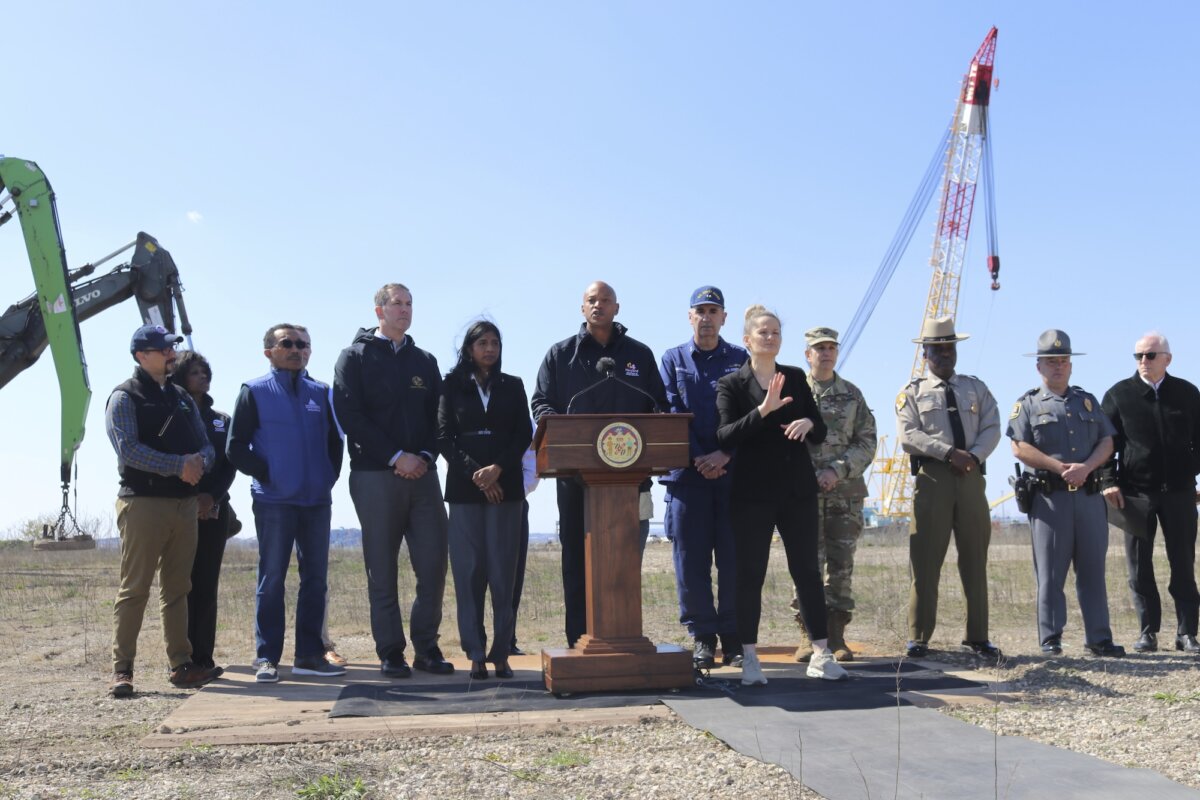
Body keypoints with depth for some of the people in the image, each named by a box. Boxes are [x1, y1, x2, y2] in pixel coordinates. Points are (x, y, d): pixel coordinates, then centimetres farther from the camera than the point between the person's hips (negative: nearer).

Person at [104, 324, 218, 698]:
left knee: (177, 588, 9)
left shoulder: (183, 398, 19)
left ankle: (181, 664, 14)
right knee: (134, 588, -5)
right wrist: (177, 465, -19)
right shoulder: (125, 398, -1)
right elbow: (129, 449, -14)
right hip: (143, 502, -6)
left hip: (185, 502, 6)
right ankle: (122, 669, 0)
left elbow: (205, 444, 17)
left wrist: (199, 462, -6)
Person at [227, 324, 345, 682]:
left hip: (317, 499, 4)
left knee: (316, 578, 7)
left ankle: (310, 653, 15)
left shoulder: (320, 393, 12)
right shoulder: (255, 392, 2)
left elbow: (335, 441, 19)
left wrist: (329, 476, 6)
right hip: (274, 500, -4)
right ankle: (266, 657, 5)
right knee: (272, 579, -1)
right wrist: (267, 474, -6)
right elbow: (236, 447, 0)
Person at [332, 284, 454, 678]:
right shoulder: (355, 358, 4)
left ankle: (426, 647, 10)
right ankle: (391, 653, 8)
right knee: (382, 569, 0)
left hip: (422, 473, 4)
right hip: (375, 476, -4)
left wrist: (425, 456, -5)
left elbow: (439, 417, 14)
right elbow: (350, 416, -7)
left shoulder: (425, 361, 18)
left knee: (433, 563, -1)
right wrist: (396, 456, -12)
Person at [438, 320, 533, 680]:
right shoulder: (453, 385, 9)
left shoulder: (513, 386, 12)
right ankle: (476, 655, 2)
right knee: (469, 570, -3)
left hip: (505, 486, 1)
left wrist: (498, 468, -11)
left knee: (503, 571, -3)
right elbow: (444, 437, 2)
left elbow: (524, 435, 4)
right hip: (464, 488, -1)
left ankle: (501, 653, 2)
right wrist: (474, 472, -10)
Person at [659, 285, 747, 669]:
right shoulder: (673, 360, 11)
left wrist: (725, 454, -12)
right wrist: (698, 457, -11)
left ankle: (733, 637, 10)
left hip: (733, 472, 0)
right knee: (691, 560, 1)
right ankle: (702, 637, 10)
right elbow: (672, 414, 1)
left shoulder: (740, 359, 10)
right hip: (687, 473, 0)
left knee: (734, 558, 1)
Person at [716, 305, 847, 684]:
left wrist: (808, 422, -10)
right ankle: (749, 657, 6)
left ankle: (821, 654, 8)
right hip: (753, 492, -3)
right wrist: (762, 411, -24)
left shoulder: (796, 378, 11)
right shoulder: (731, 383, 0)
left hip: (798, 489, 3)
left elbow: (821, 432, 13)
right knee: (750, 574, -1)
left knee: (807, 570, 3)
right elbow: (725, 436, -12)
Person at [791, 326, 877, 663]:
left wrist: (837, 471, -9)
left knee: (841, 566, 2)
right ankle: (807, 635, 4)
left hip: (846, 493, 2)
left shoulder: (852, 394, 11)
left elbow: (867, 443, 5)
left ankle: (836, 635, 9)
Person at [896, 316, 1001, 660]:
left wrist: (973, 455, -12)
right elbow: (908, 436, -7)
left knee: (975, 559, 6)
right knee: (926, 559, -4)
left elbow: (992, 429, 6)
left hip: (972, 477, 3)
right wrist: (949, 453, -17)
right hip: (932, 477, -3)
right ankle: (918, 638, 1)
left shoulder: (976, 388, 18)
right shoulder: (912, 393, 8)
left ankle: (978, 637, 13)